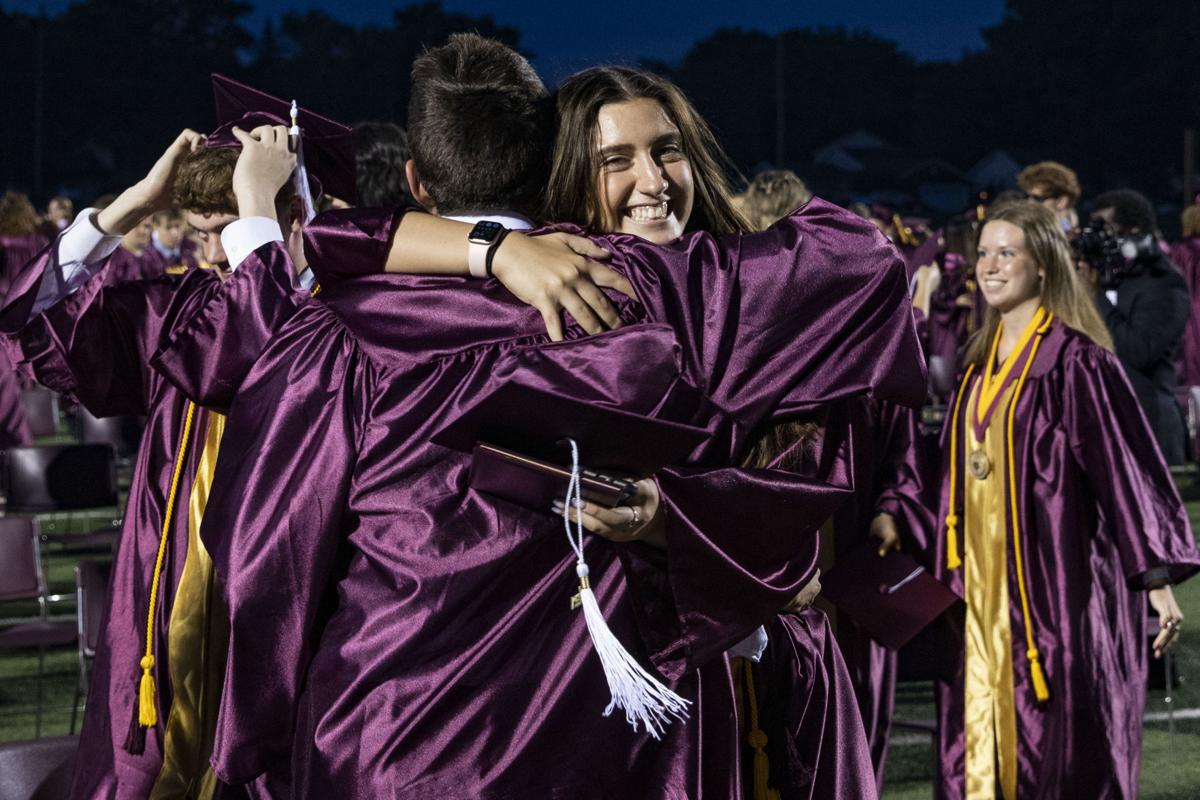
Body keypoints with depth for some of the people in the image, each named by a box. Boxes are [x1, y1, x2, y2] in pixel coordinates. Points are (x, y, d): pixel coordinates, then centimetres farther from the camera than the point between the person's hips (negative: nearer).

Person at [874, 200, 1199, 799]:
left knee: (1055, 751, -4)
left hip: (1053, 590, -7)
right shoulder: (983, 360, 13)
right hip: (982, 591, 7)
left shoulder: (1076, 360, -10)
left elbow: (1128, 466, -13)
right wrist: (899, 517, 6)